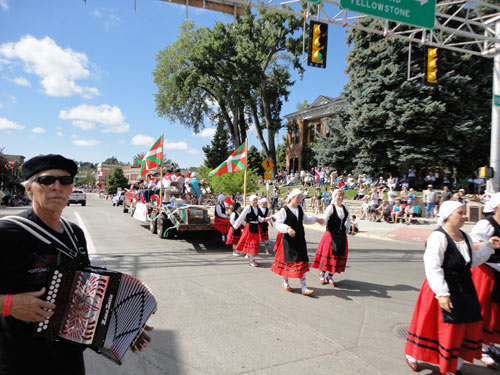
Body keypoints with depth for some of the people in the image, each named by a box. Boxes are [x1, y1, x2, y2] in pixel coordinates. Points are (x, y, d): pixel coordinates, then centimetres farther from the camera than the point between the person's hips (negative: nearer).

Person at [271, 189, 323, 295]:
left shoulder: (300, 208, 9)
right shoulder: (284, 210, -12)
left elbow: (305, 219, 24)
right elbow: (278, 224, -15)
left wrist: (316, 219, 15)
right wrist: (287, 229, -30)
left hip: (300, 239, 6)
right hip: (288, 240, -5)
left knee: (302, 262, 4)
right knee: (288, 261, 7)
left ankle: (304, 287, 8)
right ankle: (285, 283, 29)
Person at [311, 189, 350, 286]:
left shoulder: (345, 208, 7)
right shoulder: (330, 208, -10)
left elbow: (348, 220, 22)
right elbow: (324, 220, -21)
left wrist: (346, 228, 12)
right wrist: (321, 220, -41)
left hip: (341, 235, 5)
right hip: (331, 234, -5)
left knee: (339, 255, 7)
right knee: (328, 253, 0)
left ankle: (330, 276, 20)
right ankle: (322, 274, 20)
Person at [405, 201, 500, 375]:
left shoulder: (465, 237, 7)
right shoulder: (438, 237, -19)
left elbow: (473, 261, 16)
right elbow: (433, 267, -23)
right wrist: (442, 293, -26)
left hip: (464, 289, 8)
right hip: (445, 290, -8)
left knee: (468, 327, 13)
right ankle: (411, 355, 22)